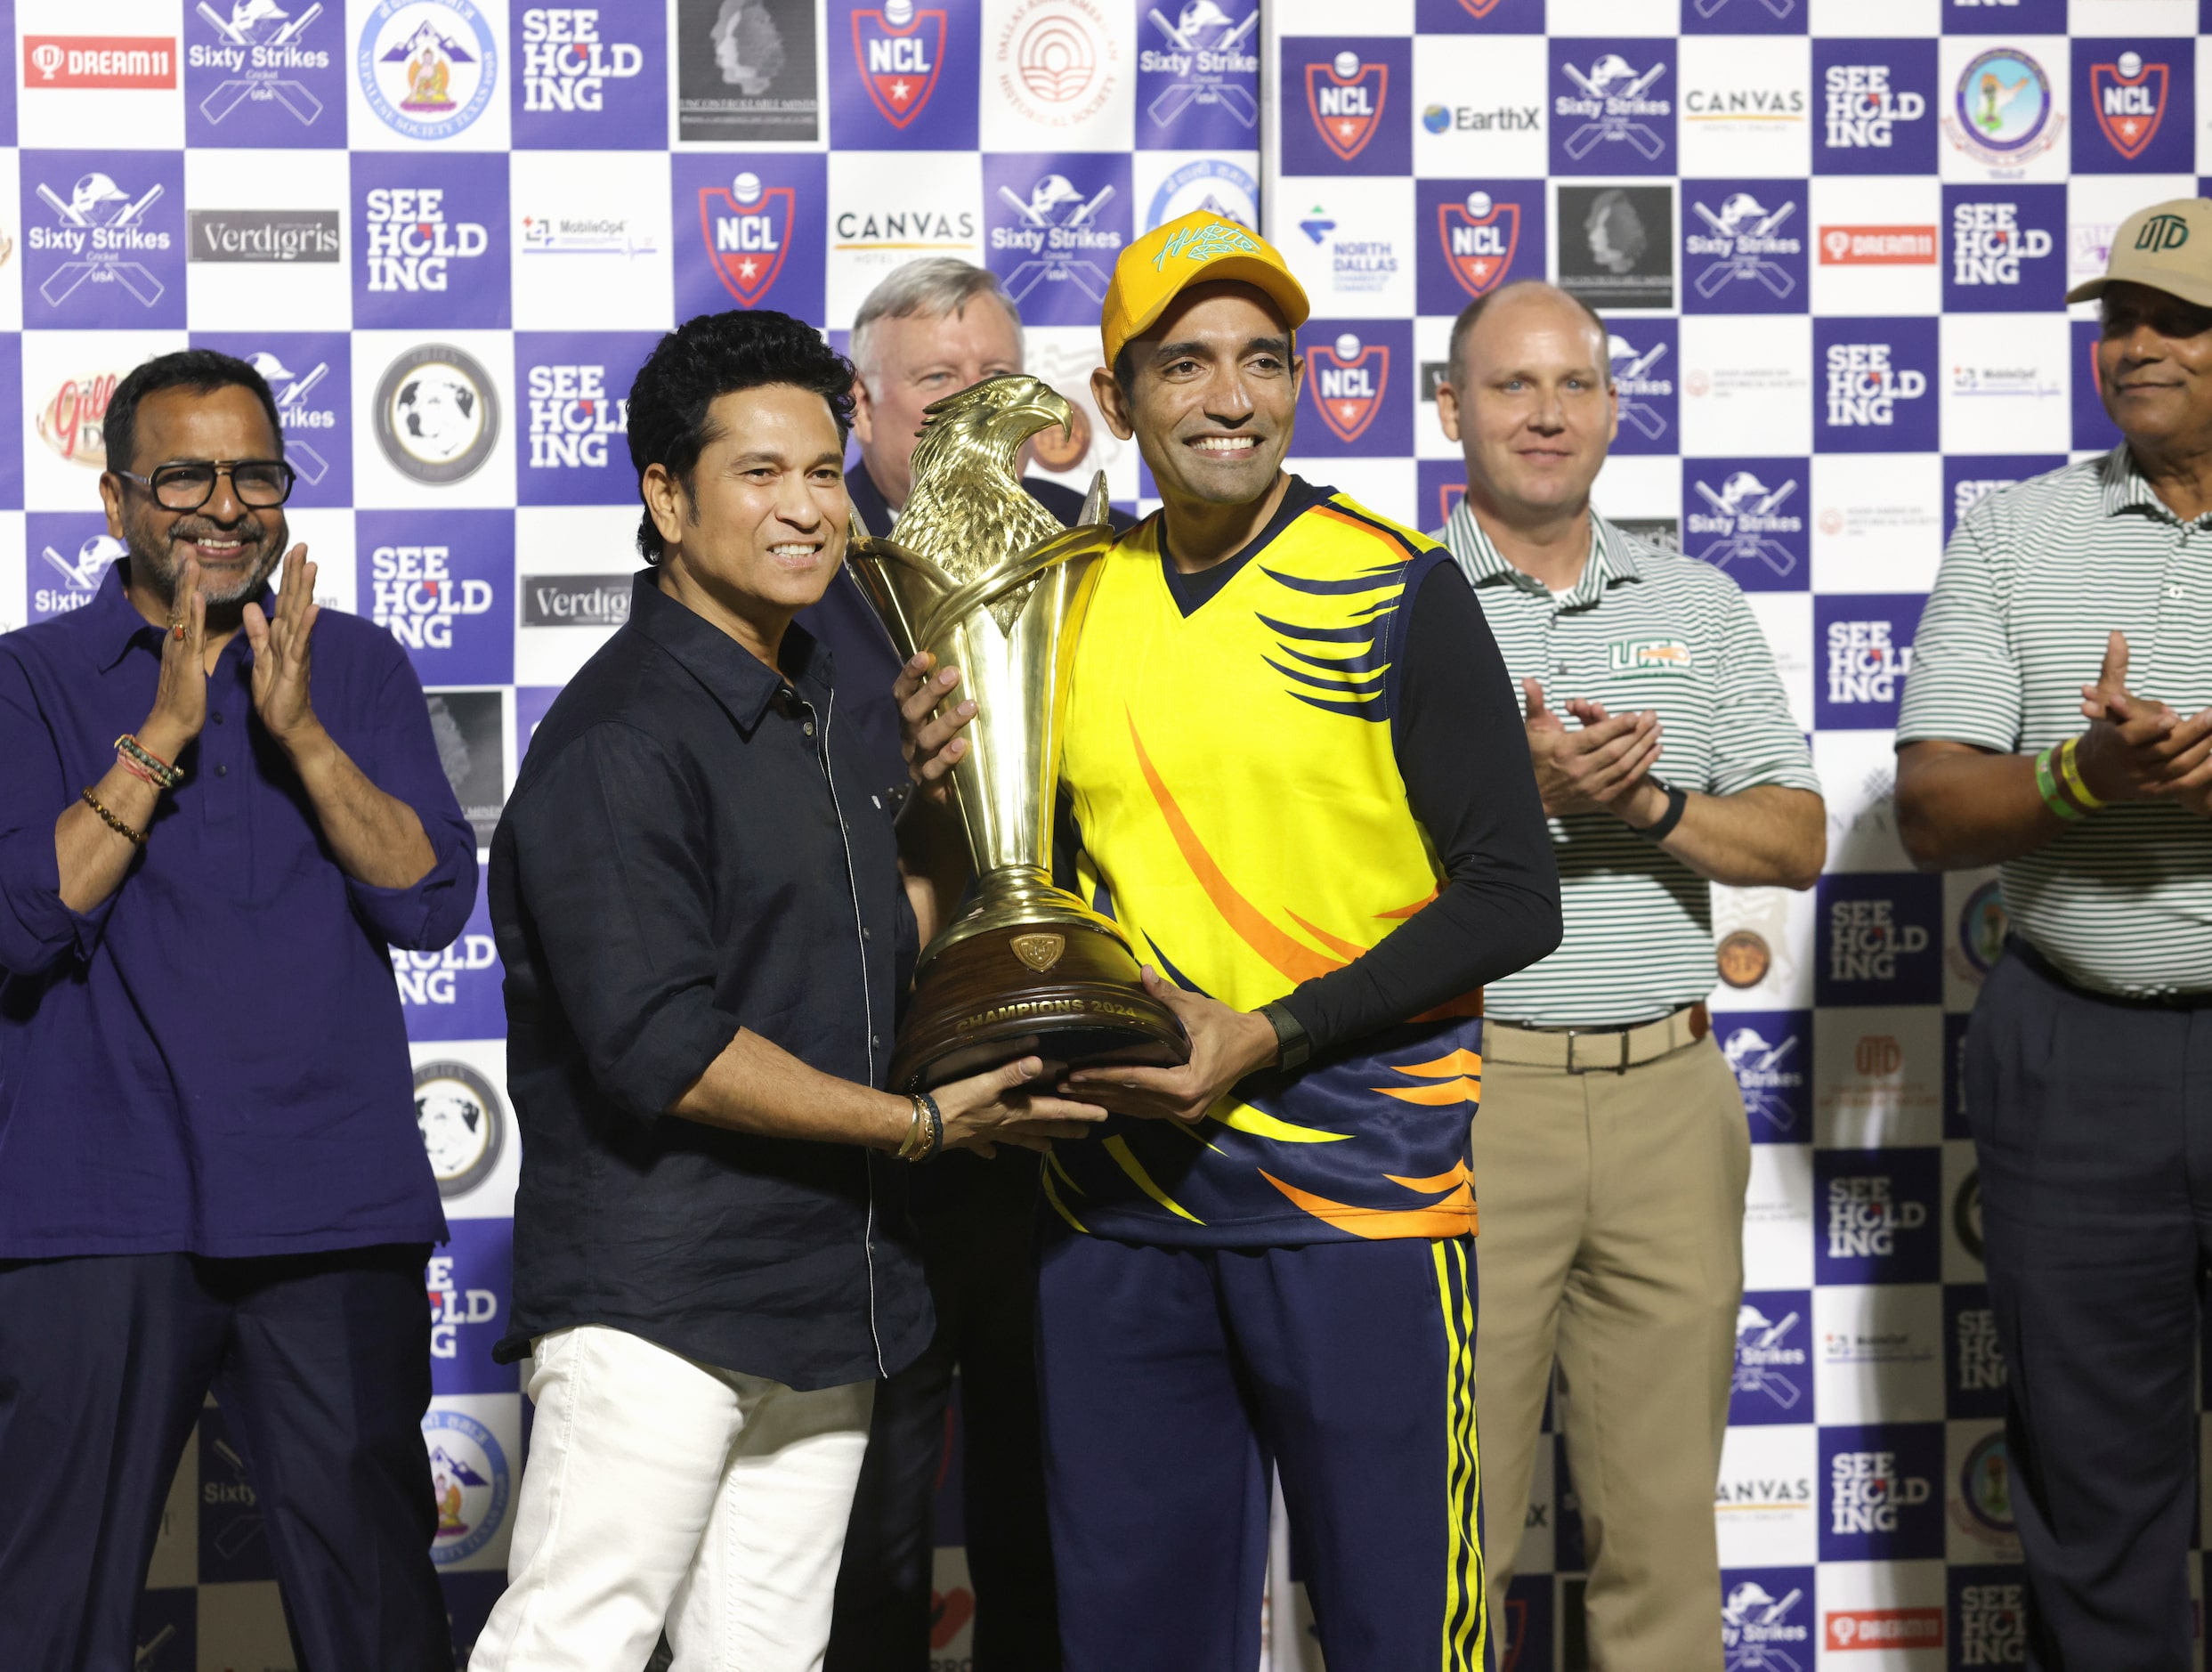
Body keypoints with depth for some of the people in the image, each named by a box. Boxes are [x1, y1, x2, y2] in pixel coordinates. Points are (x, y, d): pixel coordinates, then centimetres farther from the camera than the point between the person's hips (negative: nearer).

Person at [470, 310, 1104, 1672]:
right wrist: (918, 1124, -12)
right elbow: (663, 1052, -20)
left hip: (822, 1300, 9)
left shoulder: (811, 712, 17)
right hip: (654, 1298, -9)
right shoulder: (619, 740, -13)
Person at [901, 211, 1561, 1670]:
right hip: (1119, 1200, 4)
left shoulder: (1397, 590, -4)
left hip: (1354, 1187, -4)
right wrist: (962, 788, -2)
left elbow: (1513, 898, -8)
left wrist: (1268, 1034, -15)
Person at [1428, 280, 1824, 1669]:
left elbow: (1798, 842, 7)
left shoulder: (1699, 605, 13)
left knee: (1665, 1516, 8)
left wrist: (1649, 804, -11)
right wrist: (1518, 791, -20)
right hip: (1468, 1092, -3)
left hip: (1671, 1097, 3)